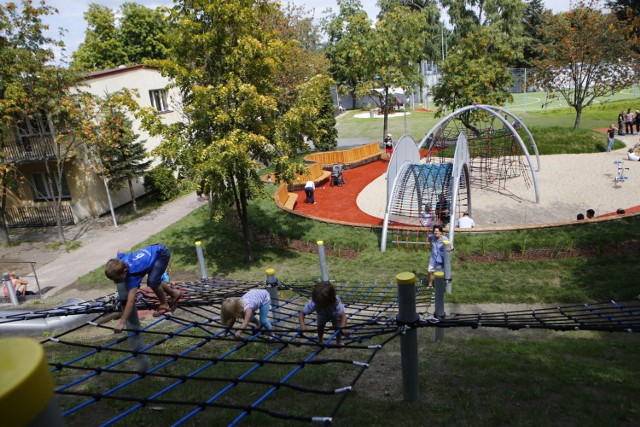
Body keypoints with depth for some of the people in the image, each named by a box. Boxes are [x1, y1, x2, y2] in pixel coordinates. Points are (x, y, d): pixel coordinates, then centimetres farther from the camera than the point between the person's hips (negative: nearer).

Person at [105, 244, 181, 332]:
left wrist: (121, 324, -41)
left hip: (162, 253, -9)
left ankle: (164, 304, 0)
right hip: (153, 251, 9)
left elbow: (130, 301, -39)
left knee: (152, 281, -24)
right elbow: (120, 251, 12)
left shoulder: (133, 273, -34)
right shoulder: (120, 261, -15)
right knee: (152, 282, 14)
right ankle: (174, 293, 35)